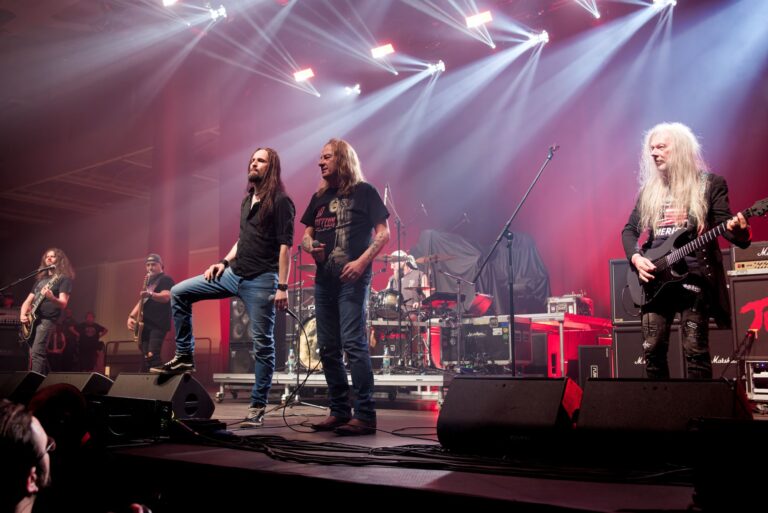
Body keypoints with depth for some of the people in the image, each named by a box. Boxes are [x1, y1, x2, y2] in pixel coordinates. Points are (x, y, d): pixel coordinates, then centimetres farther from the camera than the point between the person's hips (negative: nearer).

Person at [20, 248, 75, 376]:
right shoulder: (40, 279, 21)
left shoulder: (64, 278, 0)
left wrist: (51, 298, -33)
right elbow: (28, 301, 20)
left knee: (36, 353, -20)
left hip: (47, 320, -8)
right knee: (36, 354, 7)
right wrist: (23, 314, 0)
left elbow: (63, 304, -12)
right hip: (33, 320, 8)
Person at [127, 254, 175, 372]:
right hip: (147, 324, 9)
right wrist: (131, 316, 6)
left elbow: (165, 297, -20)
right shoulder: (148, 282, 23)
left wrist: (150, 294, -38)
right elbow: (142, 302, 22)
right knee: (146, 356, 6)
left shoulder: (166, 280, -3)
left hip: (159, 324, -9)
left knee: (152, 355, -21)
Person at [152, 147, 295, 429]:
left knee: (263, 343, -2)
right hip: (233, 273, 8)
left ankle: (257, 407, 6)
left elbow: (285, 246, -14)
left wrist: (282, 287, -19)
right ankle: (184, 356, 10)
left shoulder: (280, 202, -7)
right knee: (179, 293, 4)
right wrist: (225, 261, 12)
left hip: (261, 280, -8)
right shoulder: (247, 200, 17)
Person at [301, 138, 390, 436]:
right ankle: (339, 412, 17)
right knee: (328, 348, 7)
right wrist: (310, 246, -2)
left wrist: (362, 261, -18)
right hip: (324, 278, 7)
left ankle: (365, 415, -9)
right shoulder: (319, 197, 18)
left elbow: (383, 233, -5)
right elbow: (306, 234, 21)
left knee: (353, 343, -14)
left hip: (352, 278, -7)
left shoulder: (364, 192, 0)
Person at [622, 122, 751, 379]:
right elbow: (629, 230, 14)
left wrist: (738, 230, -28)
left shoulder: (710, 184, 3)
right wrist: (636, 258, -5)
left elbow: (727, 225, -4)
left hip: (694, 275, -4)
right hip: (655, 277, 4)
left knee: (695, 351, -5)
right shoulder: (649, 189, 13)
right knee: (652, 349, 3)